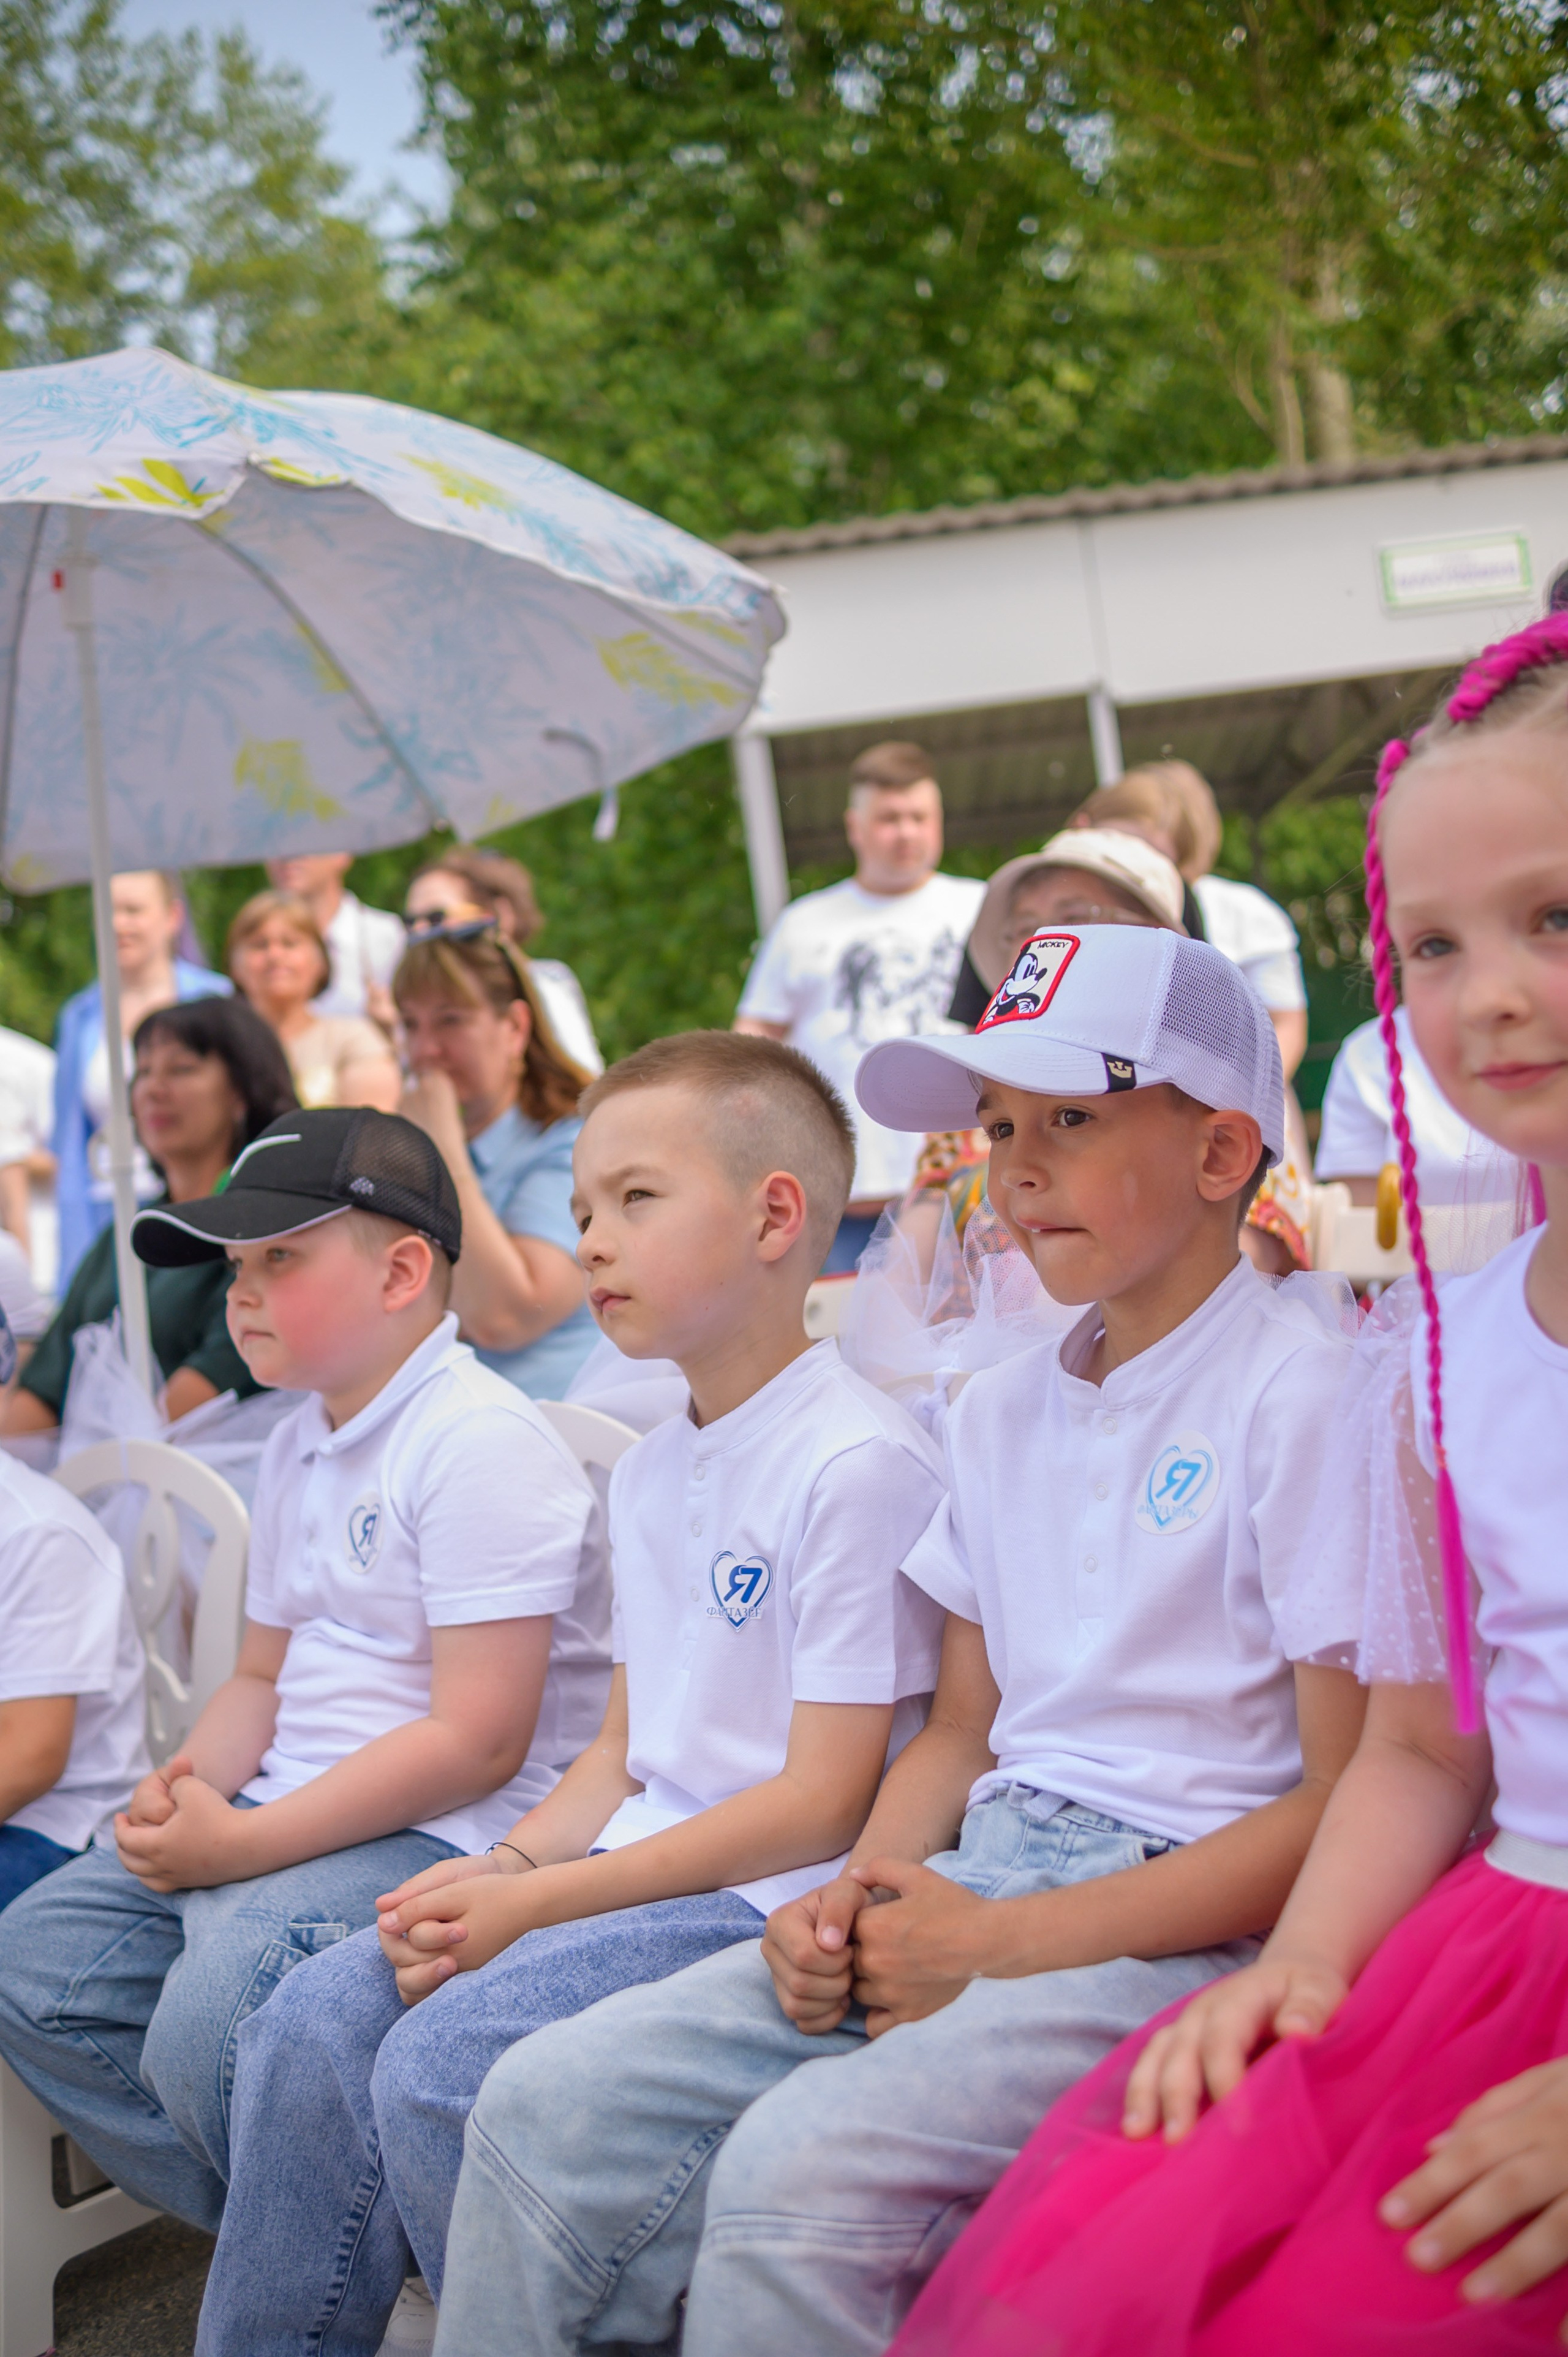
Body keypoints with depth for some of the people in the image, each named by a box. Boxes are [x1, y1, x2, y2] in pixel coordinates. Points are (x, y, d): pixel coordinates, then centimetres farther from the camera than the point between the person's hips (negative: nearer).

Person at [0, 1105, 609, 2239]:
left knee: (213, 2020, -29)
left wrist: (245, 1845, -19)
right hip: (289, 1813, 10)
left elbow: (478, 1742, -21)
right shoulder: (299, 1445, 16)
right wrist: (191, 1785, 0)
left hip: (446, 1835, -10)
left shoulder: (481, 1442, -15)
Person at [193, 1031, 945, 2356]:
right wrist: (501, 1872, -1)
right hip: (638, 1868, 8)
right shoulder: (649, 1474, 15)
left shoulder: (860, 1463, -14)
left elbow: (824, 1803, -17)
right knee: (310, 2032, -7)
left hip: (772, 1902, -8)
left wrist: (540, 1902, -15)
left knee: (442, 2066, -24)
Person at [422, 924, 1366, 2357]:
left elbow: (1346, 1808, -13)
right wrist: (853, 1903, -1)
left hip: (1186, 1919, -7)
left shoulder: (1306, 1392, -9)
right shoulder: (1003, 1410, 16)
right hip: (984, 1877, 7)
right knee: (551, 2101, -8)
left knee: (801, 2165, -30)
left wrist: (1000, 1944, -16)